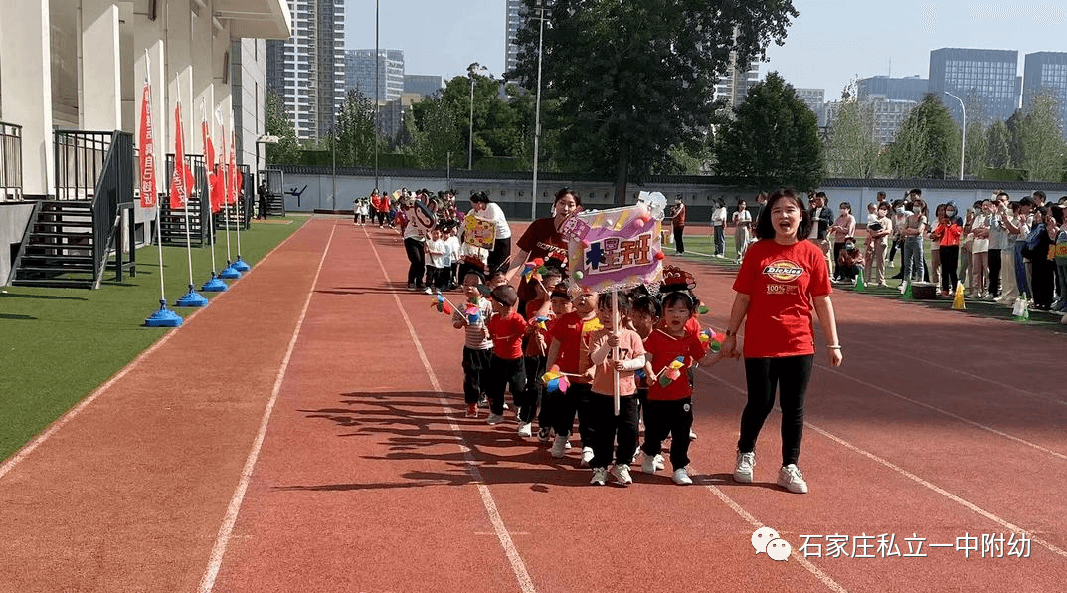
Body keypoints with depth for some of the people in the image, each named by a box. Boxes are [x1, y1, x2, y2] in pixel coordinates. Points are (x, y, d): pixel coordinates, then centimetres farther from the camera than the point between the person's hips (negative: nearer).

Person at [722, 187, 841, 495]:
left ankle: (790, 468, 21)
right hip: (760, 345, -1)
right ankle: (745, 454, 33)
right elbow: (743, 298, 2)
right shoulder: (758, 252, -3)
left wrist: (833, 343, 2)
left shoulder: (812, 253, -1)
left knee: (793, 409, 7)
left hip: (799, 345, 1)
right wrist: (731, 335, 4)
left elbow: (822, 301, 2)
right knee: (760, 404, 8)